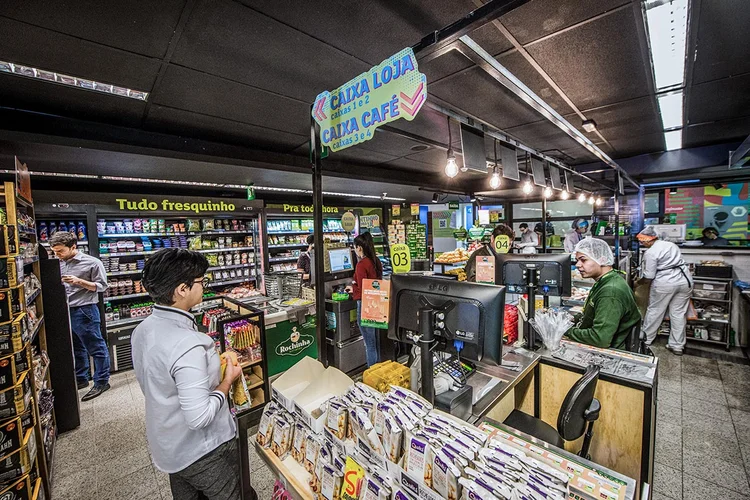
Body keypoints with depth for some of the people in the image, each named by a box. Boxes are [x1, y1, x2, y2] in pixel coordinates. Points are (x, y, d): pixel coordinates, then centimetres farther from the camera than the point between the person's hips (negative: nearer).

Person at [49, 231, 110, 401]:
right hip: (65, 311, 7)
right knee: (76, 349, 19)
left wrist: (79, 281, -19)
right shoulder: (59, 264, 8)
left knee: (96, 348, 1)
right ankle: (81, 379, 34)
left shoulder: (92, 263, -9)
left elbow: (101, 286, -8)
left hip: (85, 311, -7)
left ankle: (101, 382, 11)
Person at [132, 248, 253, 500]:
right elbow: (199, 417, -32)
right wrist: (227, 380, -18)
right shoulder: (187, 344, -36)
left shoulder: (142, 329, -6)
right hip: (201, 453, -8)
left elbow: (148, 384, 9)